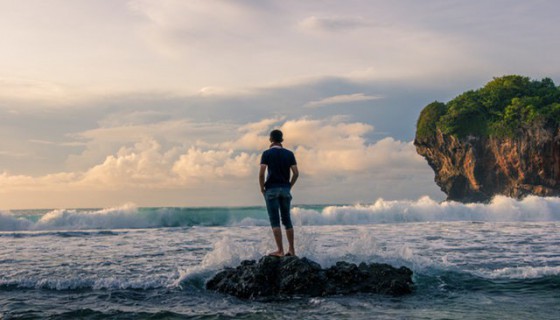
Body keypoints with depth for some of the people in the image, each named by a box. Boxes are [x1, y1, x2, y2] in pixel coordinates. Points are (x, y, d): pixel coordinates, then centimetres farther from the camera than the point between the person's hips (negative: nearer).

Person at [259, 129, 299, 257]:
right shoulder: (289, 154, 6)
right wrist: (289, 186, 13)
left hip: (272, 189, -4)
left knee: (275, 221, -2)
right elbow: (296, 173, 1)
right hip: (285, 189, 4)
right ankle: (291, 249, 13)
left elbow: (261, 173, -12)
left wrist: (262, 188, 1)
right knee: (287, 219, 11)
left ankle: (280, 251, -7)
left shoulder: (267, 154, -4)